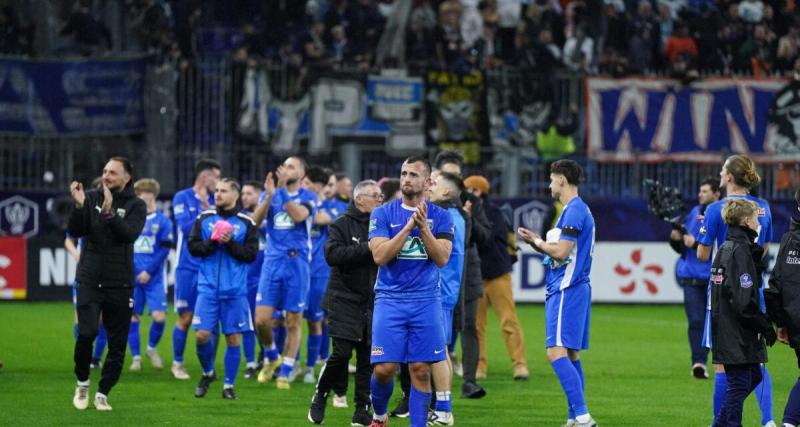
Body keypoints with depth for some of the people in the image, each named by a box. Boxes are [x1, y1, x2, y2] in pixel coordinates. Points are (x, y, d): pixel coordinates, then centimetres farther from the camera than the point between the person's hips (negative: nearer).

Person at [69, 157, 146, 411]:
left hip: (120, 285, 0)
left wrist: (109, 213, -29)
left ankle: (103, 393, 16)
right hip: (90, 281, 0)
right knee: (87, 333, -16)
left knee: (117, 345, 2)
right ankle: (82, 382, 7)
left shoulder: (136, 205, 1)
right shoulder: (92, 198, 4)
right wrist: (79, 206, -21)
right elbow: (75, 231, -5)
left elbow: (130, 234, -16)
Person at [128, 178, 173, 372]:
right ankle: (136, 357, 10)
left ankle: (152, 348, 15)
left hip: (154, 278, -2)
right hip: (132, 277, 2)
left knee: (159, 316, -10)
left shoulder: (163, 221, -1)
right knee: (132, 317, 0)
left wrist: (149, 271, -13)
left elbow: (164, 250, -6)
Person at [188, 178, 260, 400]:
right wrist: (212, 242, -14)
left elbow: (251, 254, -6)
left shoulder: (246, 223, 0)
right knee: (201, 335, -6)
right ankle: (208, 373, 20)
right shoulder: (204, 218, 6)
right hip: (208, 287, 1)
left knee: (233, 339, 0)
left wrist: (229, 243, -16)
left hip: (235, 290, -1)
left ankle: (229, 385, 12)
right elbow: (193, 247, 2)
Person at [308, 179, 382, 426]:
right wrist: (366, 249, -19)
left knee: (367, 357, 2)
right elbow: (333, 254, -16)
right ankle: (320, 396, 10)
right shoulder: (342, 225, -1)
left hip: (373, 303, 4)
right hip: (345, 301, -4)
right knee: (341, 352, -11)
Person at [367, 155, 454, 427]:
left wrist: (423, 227, -18)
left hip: (425, 301, 1)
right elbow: (380, 256, -11)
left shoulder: (440, 217, 5)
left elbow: (442, 258, -6)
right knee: (384, 369, -5)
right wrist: (409, 226, -17)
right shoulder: (383, 214, 1)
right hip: (390, 300, -1)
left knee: (421, 370, -2)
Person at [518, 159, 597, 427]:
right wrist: (537, 241, 13)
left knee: (556, 352, -16)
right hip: (573, 288, 11)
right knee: (571, 355, 11)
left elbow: (561, 252, -19)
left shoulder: (574, 211, -13)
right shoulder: (578, 209, 18)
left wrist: (537, 242, -3)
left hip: (566, 291, -11)